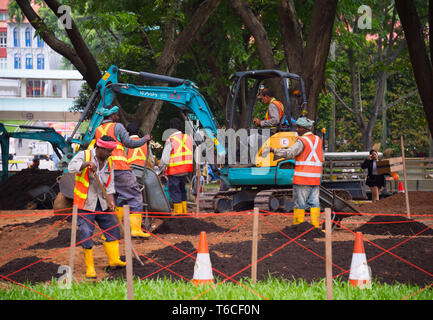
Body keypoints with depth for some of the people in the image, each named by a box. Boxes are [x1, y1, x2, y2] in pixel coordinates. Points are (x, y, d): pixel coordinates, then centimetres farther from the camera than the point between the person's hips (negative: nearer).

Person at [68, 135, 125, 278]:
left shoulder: (109, 162, 6)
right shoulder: (84, 155, -9)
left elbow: (109, 185, 7)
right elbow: (71, 167, -27)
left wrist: (111, 201, -8)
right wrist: (87, 163, -42)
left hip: (102, 204, 6)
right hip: (85, 204, -6)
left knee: (113, 229, 10)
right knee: (86, 235, -9)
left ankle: (114, 259, 24)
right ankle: (89, 267, 0)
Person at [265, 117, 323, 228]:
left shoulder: (302, 141, -10)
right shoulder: (318, 140, 13)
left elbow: (290, 153, -24)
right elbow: (321, 159, 18)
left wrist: (273, 150, -22)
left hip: (303, 178, -7)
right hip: (316, 178, 7)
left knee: (300, 204, 0)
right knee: (314, 203, 6)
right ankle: (315, 227, 2)